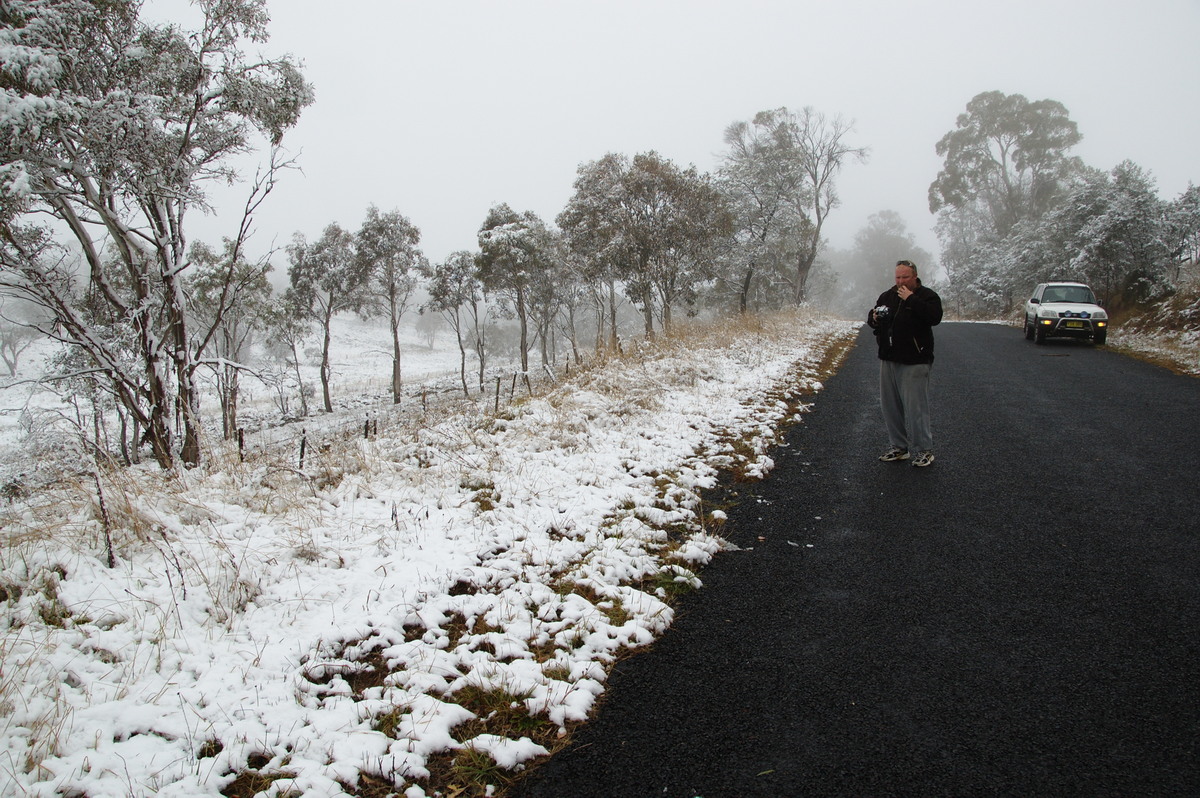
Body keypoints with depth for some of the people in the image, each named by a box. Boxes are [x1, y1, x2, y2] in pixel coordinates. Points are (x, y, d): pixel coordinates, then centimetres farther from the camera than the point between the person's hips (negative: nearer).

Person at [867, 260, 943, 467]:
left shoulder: (927, 296, -4)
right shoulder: (888, 296, 14)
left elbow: (934, 317, -22)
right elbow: (871, 318, 21)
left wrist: (911, 299, -21)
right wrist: (874, 318, -3)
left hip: (914, 362, -7)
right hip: (888, 359, 7)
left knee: (915, 406, -8)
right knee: (890, 405, 10)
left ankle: (923, 450, 2)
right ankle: (900, 447, 21)